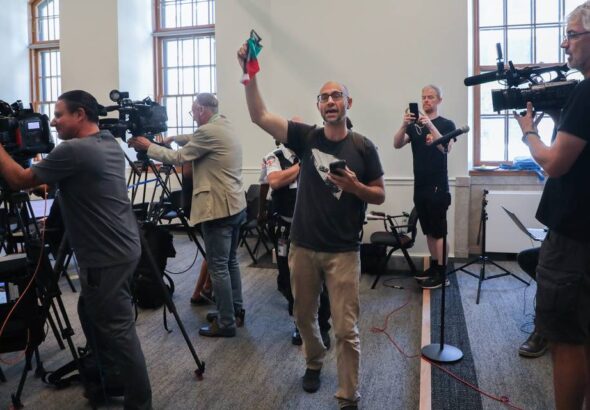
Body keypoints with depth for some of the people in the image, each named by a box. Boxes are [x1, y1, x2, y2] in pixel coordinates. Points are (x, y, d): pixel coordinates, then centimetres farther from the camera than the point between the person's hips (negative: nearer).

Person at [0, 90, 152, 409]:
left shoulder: (73, 150, -18)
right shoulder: (110, 144, 10)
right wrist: (41, 161, 17)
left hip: (107, 257, -10)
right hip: (119, 249, 10)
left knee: (118, 330, 0)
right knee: (92, 313, 24)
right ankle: (110, 380, 39)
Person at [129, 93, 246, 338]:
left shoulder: (208, 131, -14)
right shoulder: (225, 127, 15)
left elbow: (178, 158, -10)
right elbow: (194, 143, 27)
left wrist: (148, 146, 2)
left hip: (219, 208, -10)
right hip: (235, 205, 10)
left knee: (218, 267, -4)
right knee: (230, 262, 17)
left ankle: (226, 323, 3)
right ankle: (235, 312, 27)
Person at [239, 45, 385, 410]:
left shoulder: (363, 147, -3)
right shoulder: (306, 137, -1)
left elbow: (380, 195, 2)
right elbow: (259, 116, -8)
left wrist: (355, 186, -18)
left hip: (343, 251, -2)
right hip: (303, 247, 3)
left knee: (346, 329, 0)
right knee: (304, 316, 19)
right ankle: (314, 363, 47)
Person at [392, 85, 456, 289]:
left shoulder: (446, 124, -1)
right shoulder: (414, 125, 11)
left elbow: (446, 148, -18)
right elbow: (397, 144, -3)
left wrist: (430, 125, -28)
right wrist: (404, 125, -21)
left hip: (437, 186, -5)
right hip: (419, 186, 5)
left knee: (438, 231, -4)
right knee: (428, 231, 12)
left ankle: (442, 273, 1)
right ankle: (434, 266, 21)